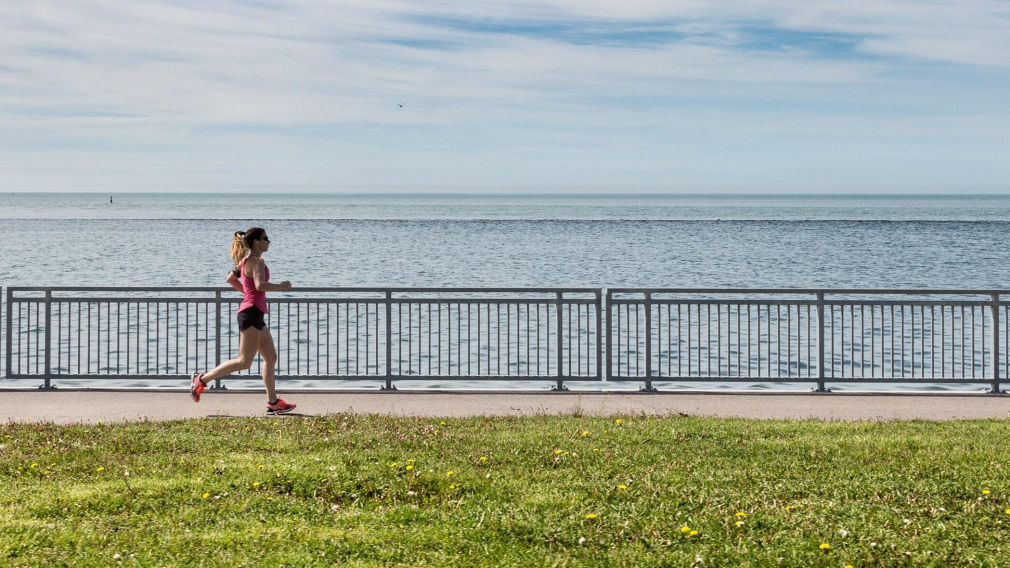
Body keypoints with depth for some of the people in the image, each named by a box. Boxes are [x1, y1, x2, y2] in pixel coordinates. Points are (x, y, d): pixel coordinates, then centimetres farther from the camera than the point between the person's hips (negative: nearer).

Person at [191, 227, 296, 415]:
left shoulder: (246, 260, 16)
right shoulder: (256, 261, -13)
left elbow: (231, 278, 25)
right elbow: (260, 285, -28)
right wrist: (281, 286, -15)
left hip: (255, 314, 11)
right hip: (252, 313, -11)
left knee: (271, 357, 10)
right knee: (244, 362, -8)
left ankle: (273, 403, 11)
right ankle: (202, 380, -3)